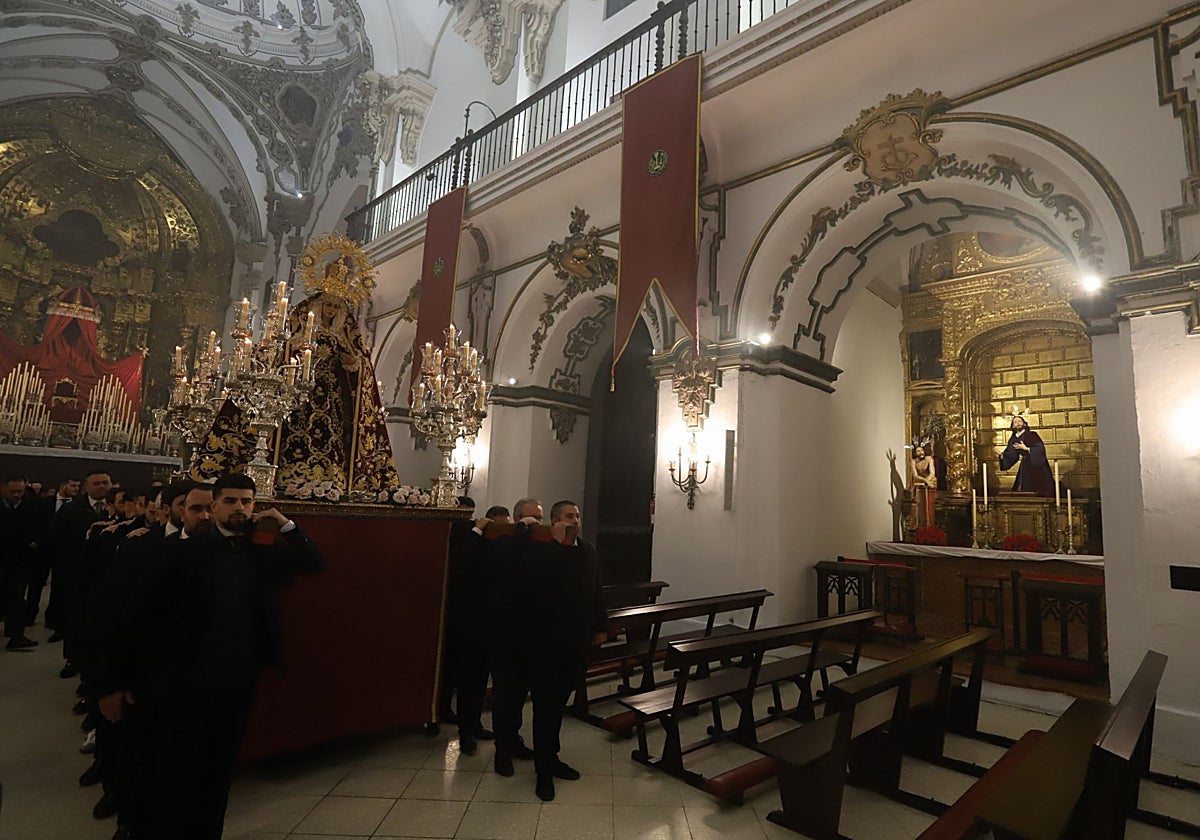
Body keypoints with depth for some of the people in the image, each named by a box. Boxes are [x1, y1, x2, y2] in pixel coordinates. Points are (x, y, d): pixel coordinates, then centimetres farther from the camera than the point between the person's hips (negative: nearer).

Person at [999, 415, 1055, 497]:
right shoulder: (1013, 439, 5)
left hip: (1037, 467, -4)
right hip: (1025, 468, 4)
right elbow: (1010, 456, 4)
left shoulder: (1032, 435, -7)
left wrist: (1026, 448, -22)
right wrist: (1002, 455, -14)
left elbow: (1041, 449, -16)